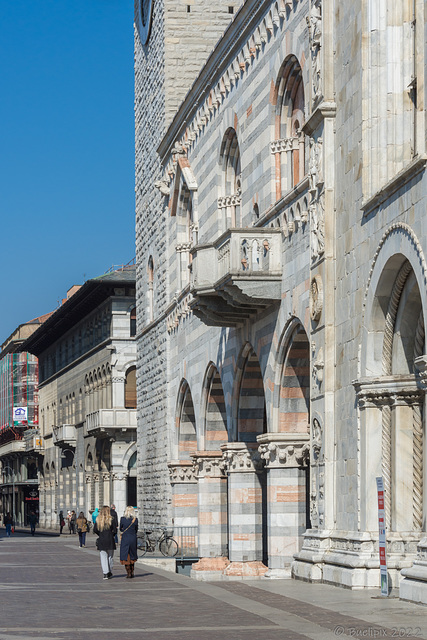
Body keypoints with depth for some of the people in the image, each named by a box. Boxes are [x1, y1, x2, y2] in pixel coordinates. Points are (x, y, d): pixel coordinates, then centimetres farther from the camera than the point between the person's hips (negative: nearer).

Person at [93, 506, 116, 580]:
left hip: (101, 541, 1)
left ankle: (105, 573, -5)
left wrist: (100, 535, 12)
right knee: (110, 557, 12)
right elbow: (115, 530, -6)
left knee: (103, 558, 2)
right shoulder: (110, 520, -5)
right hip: (110, 541, -1)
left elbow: (95, 530, -3)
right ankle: (110, 573, 19)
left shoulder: (98, 520, 0)